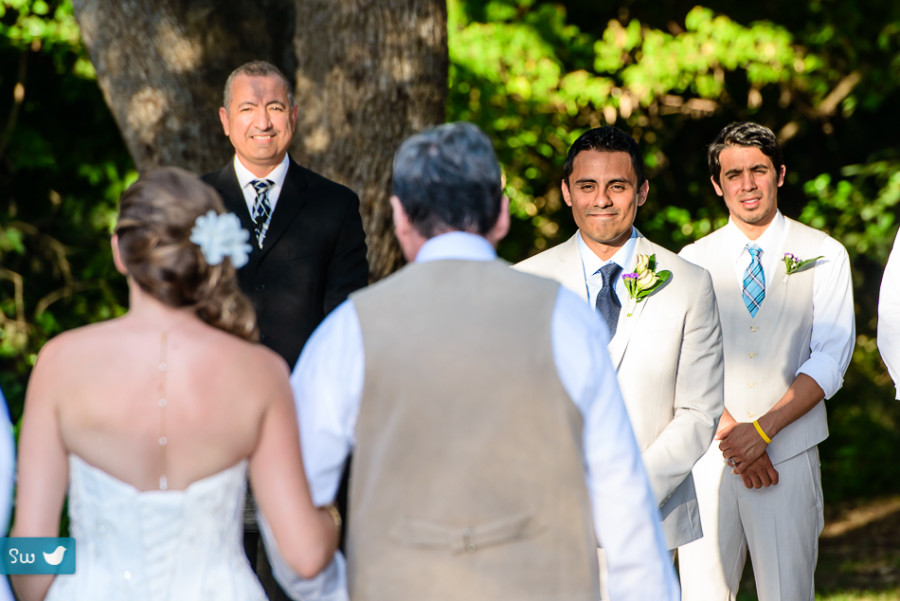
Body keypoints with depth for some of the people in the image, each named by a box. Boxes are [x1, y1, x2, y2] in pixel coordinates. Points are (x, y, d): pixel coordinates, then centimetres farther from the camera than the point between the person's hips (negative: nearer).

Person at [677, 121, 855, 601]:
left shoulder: (824, 256, 5)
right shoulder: (693, 261, 9)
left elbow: (830, 361, -3)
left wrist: (763, 429, -13)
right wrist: (731, 434, -11)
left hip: (789, 455, -1)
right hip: (711, 455, 1)